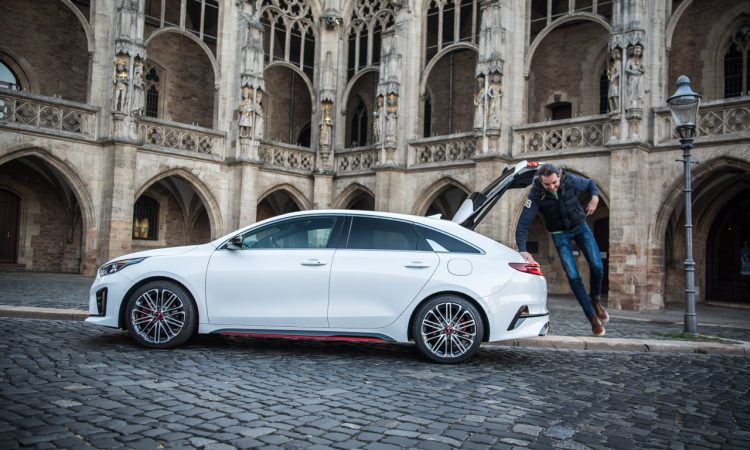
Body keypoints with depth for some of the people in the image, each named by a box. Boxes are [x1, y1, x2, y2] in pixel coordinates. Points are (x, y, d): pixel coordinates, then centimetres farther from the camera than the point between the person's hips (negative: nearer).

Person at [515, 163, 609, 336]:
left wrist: (595, 197, -18)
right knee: (573, 276, -9)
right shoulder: (536, 194, -25)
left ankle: (595, 299, 19)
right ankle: (593, 317, 3)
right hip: (560, 234, -1)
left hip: (580, 226, 2)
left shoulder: (570, 180, -19)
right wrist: (522, 250, -39)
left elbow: (590, 184, 3)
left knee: (597, 266, -12)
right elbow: (523, 224, -28)